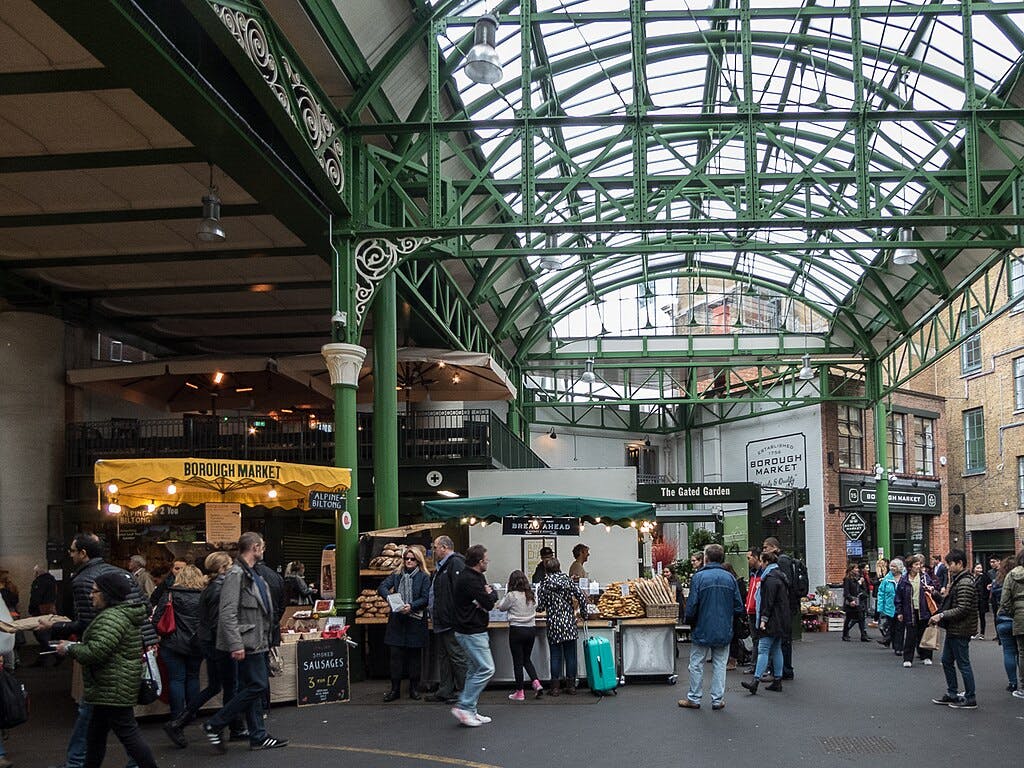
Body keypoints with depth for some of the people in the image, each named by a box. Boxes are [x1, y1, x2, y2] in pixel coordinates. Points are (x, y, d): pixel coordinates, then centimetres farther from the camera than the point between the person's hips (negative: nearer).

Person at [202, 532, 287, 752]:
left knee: (252, 687, 11)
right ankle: (214, 726, -2)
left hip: (256, 642, 10)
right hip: (247, 642, -10)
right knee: (257, 685, -10)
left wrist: (265, 639, 21)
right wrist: (236, 645, -25)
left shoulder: (252, 575, 16)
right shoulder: (236, 575, -15)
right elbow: (228, 614, -21)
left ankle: (258, 736, 16)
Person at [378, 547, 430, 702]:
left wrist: (411, 606, -20)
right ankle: (395, 689, 6)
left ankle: (414, 689, 14)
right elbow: (382, 587, -3)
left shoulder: (423, 577, 2)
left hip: (415, 620, -2)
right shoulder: (396, 574, 9)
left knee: (414, 654, 5)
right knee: (395, 654, 0)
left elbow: (425, 598, -5)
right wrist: (389, 596, -23)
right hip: (397, 620, 2)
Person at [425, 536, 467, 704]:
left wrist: (456, 618, -27)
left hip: (451, 622, -11)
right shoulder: (441, 567, 19)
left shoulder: (455, 564, -15)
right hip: (441, 622, 11)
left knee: (457, 656, -6)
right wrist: (435, 616, 20)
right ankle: (445, 692, 20)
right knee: (443, 657, 14)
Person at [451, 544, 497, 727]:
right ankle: (463, 707, -8)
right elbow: (489, 602, -21)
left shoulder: (475, 577, 14)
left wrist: (488, 595, -9)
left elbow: (485, 601, 14)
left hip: (474, 631, 11)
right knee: (486, 669, -10)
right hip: (472, 632, -11)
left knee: (475, 671, 15)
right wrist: (492, 593, 0)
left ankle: (470, 711, 19)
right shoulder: (470, 580, -20)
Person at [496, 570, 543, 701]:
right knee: (526, 659, 19)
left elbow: (501, 607, 0)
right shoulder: (532, 595, 2)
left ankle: (519, 692, 9)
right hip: (531, 629, 5)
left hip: (517, 630, -5)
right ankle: (536, 683, 2)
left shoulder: (511, 596, -14)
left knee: (518, 661, 3)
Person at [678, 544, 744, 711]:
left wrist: (689, 621, 6)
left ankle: (694, 699, 16)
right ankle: (718, 700, 14)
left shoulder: (699, 577, -12)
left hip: (702, 630, -3)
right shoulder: (730, 578, -2)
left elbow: (692, 605, -13)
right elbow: (739, 607, 0)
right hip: (724, 631, 3)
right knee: (720, 665, 11)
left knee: (696, 665, 10)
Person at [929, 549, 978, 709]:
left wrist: (941, 615, -20)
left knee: (963, 664, -3)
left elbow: (962, 609, -23)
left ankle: (971, 699, 5)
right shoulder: (957, 580, 14)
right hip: (953, 629, 10)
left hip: (960, 630, -10)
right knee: (947, 661, 16)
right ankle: (952, 694, 25)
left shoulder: (965, 583, -18)